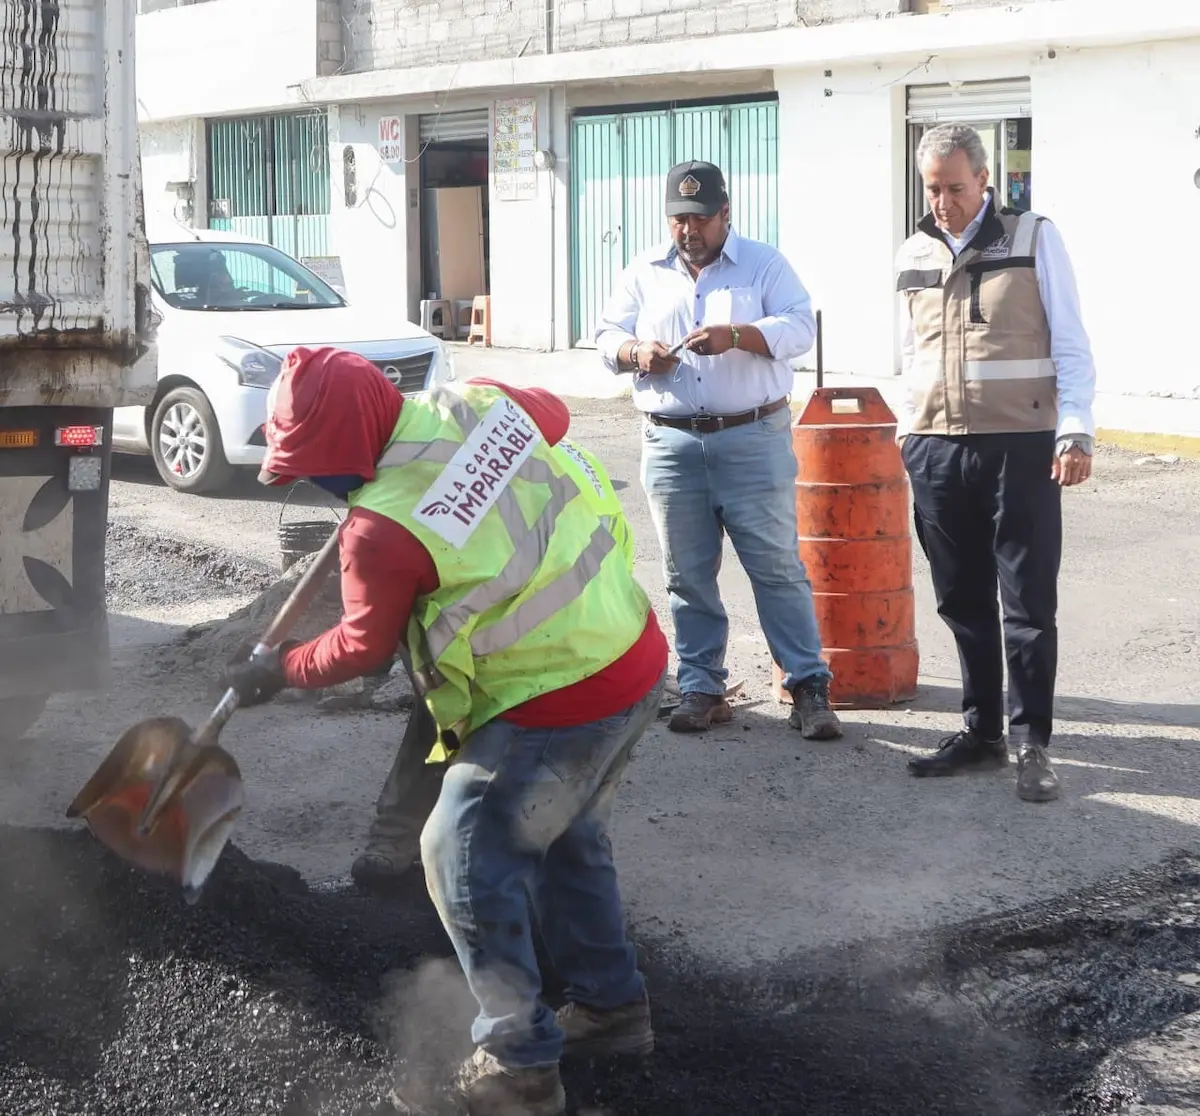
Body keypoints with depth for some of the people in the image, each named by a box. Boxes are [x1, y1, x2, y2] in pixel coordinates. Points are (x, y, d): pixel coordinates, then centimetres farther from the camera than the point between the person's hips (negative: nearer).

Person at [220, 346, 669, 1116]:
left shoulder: (382, 529, -20)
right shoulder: (480, 403, -3)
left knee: (465, 858, 4)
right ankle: (612, 1007, 38)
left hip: (561, 707, -9)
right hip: (639, 659, 9)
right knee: (566, 834, 26)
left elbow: (364, 647, -2)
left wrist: (280, 672, 14)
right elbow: (554, 414, 22)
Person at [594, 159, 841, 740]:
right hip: (672, 443, 3)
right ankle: (701, 689, 15)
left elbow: (800, 327, -7)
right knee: (688, 575, 6)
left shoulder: (764, 264, 4)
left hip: (753, 438, -3)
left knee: (777, 567, -3)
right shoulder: (642, 274, 13)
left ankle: (808, 687, 0)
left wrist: (737, 335, -23)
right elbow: (608, 335, 10)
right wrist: (635, 353, -13)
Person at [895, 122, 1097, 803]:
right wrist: (910, 431, 14)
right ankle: (982, 733, 19)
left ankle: (1032, 744, 7)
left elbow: (1071, 347, -2)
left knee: (1028, 604, -1)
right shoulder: (914, 254, 11)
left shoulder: (1034, 240, 0)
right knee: (963, 601, 9)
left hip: (1020, 447, -4)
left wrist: (1075, 432, -11)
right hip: (937, 452, 4)